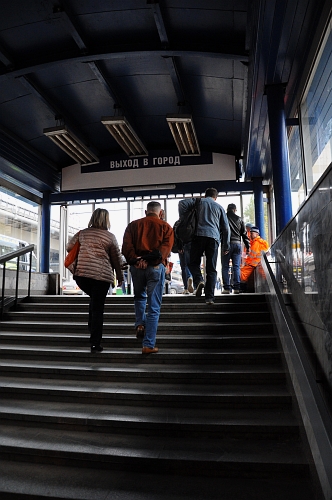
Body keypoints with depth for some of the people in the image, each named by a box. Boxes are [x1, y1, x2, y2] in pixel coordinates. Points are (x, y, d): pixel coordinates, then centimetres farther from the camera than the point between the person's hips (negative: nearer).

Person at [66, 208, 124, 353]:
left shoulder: (82, 233, 10)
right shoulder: (110, 237, 2)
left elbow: (69, 247, 20)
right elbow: (117, 259, 7)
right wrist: (120, 278, 18)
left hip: (81, 274, 3)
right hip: (102, 276, -3)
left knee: (94, 299, 28)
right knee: (98, 308, 1)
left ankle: (91, 327, 19)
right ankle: (95, 344, 4)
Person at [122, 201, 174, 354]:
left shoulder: (133, 225, 12)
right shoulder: (165, 227, 7)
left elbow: (126, 246, -2)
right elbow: (166, 247, -10)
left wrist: (135, 260, -13)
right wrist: (151, 259, -17)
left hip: (136, 266, 2)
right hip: (156, 267, -2)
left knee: (139, 297, 30)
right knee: (154, 308, 4)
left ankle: (140, 324, 12)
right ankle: (148, 345, 5)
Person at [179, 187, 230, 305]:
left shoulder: (198, 201, 16)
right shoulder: (219, 207, 22)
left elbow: (182, 203, -1)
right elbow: (226, 228, 18)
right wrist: (226, 246, 21)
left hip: (199, 235, -2)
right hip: (214, 238, 2)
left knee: (194, 263, 10)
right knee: (211, 269, 4)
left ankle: (198, 280, -19)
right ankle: (210, 297, 0)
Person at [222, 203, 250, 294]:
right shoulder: (239, 219, 13)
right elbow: (244, 234, 12)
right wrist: (248, 246, 14)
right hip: (237, 243, 3)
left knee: (225, 267, 1)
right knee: (236, 267, 4)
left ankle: (227, 288, -3)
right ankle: (236, 287, 0)